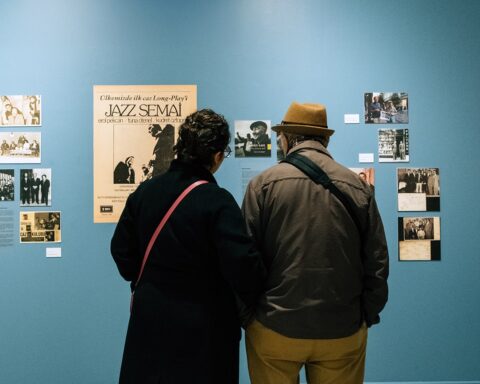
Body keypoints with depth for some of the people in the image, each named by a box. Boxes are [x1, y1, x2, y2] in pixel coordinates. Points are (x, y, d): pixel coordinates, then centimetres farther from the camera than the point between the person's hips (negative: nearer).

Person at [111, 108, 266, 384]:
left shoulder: (144, 191, -3)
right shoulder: (218, 201, -20)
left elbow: (122, 249, 6)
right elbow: (243, 265, -24)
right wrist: (257, 302, -5)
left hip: (150, 318, 5)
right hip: (203, 330, -5)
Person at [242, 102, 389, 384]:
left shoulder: (264, 183, -8)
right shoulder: (359, 187, -2)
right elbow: (377, 264, 1)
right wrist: (367, 316, 12)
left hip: (275, 329, -1)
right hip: (343, 332, 2)